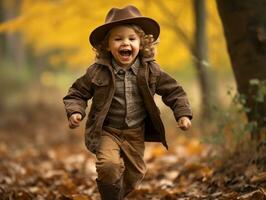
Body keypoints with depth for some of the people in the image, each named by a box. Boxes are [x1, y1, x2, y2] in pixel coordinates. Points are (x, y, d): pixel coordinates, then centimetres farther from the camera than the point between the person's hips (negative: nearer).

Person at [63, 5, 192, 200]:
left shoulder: (150, 70, -8)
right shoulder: (98, 72, -13)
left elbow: (173, 90, 1)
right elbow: (77, 93, -2)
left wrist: (183, 114, -11)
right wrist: (75, 112, -20)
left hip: (135, 134, 3)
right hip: (107, 131, -3)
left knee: (134, 173, 17)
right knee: (110, 165, -27)